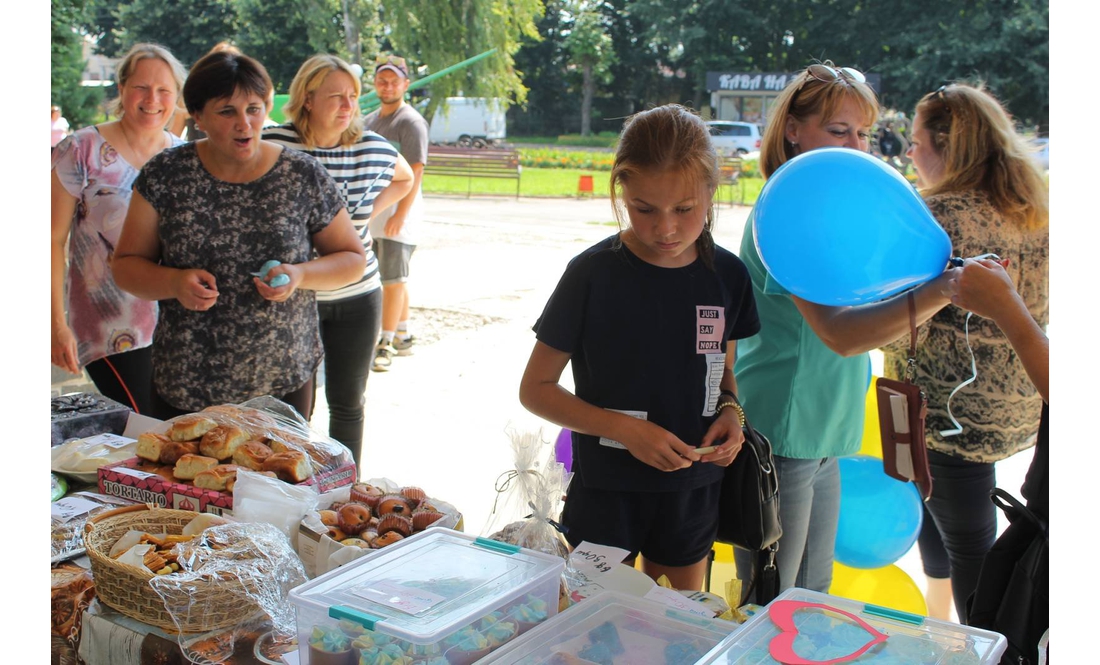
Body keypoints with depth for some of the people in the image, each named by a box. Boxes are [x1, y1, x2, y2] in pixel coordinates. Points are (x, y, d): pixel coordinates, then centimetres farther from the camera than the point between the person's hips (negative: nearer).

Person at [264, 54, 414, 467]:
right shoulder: (273, 146, -11)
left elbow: (405, 179, 23)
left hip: (357, 298, 3)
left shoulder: (375, 149, 0)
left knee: (348, 403, 14)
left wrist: (370, 211, 7)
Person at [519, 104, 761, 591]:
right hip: (605, 495, -3)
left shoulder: (728, 275, -3)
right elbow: (535, 389, -10)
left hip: (692, 491, 4)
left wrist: (730, 411, -9)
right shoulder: (593, 274, -14)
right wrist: (624, 428, -21)